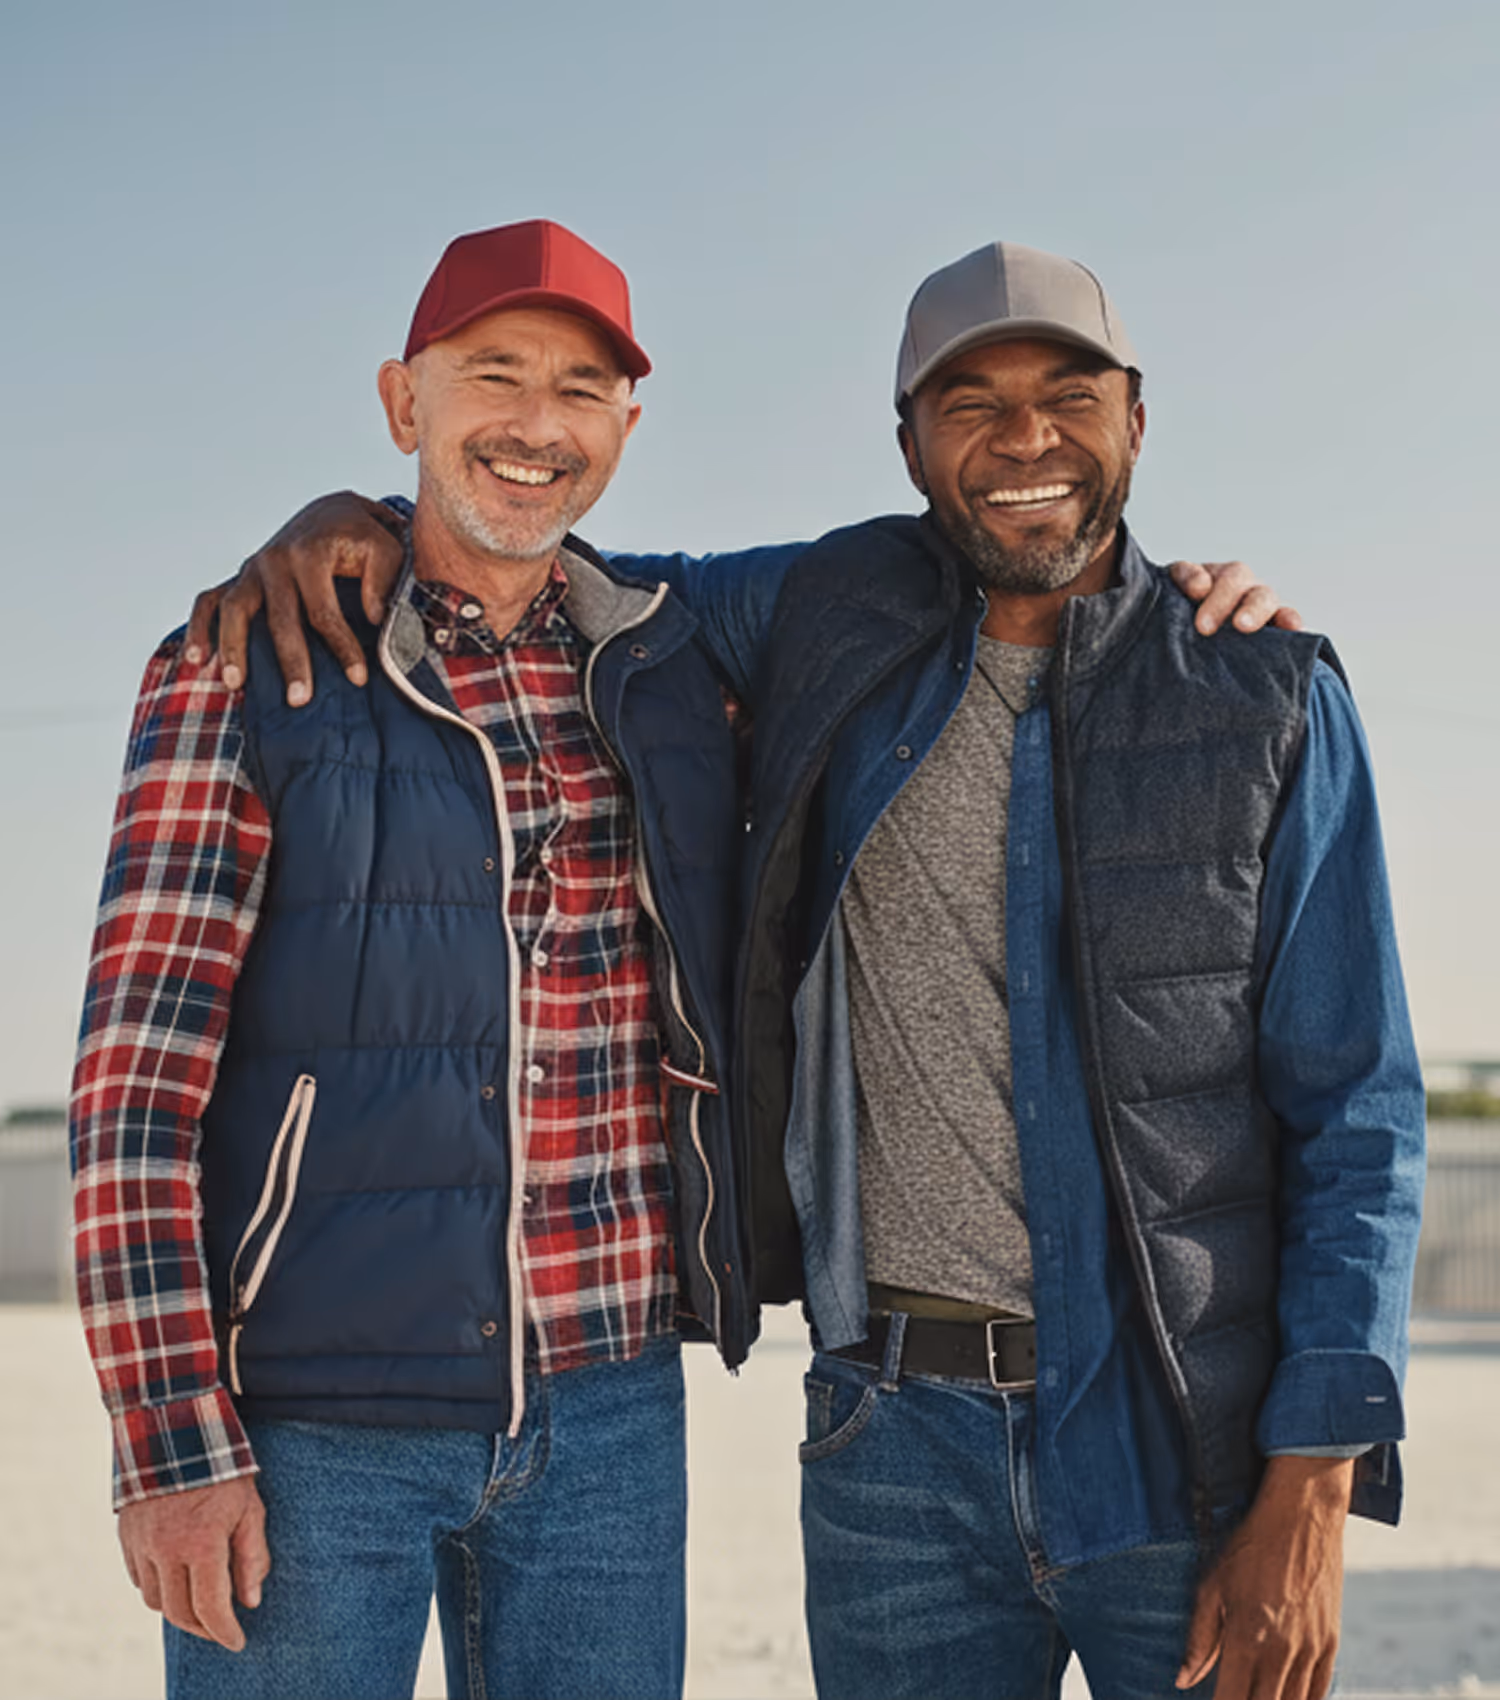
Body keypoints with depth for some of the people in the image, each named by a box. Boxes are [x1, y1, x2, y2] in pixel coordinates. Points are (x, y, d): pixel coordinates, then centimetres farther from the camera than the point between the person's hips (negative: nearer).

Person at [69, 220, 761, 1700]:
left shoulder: (676, 674, 6)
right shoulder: (243, 679, -3)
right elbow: (135, 1083, -7)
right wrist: (171, 1444, -13)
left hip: (607, 1413, 3)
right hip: (313, 1426, -3)